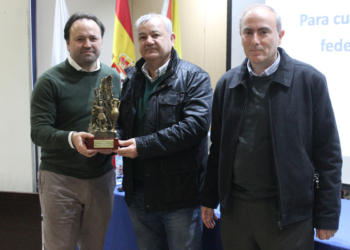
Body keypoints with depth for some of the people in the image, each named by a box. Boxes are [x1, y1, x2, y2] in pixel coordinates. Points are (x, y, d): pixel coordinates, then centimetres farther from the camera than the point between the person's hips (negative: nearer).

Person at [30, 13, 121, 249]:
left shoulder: (113, 77, 7)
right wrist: (71, 138, -33)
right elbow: (39, 131, -14)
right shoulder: (51, 81, -8)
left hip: (102, 177, 4)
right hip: (59, 179, -4)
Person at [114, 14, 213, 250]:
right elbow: (123, 122, 19)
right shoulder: (131, 78, 11)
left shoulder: (194, 77, -7)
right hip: (138, 190, 6)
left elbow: (195, 124, -20)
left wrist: (142, 145, -23)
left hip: (179, 193, -5)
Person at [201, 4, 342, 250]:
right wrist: (209, 199, 11)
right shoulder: (227, 83, 5)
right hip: (234, 208, 3)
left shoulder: (310, 80, -6)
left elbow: (328, 153, -5)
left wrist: (327, 216, -6)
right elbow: (218, 147, 10)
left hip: (288, 212, -3)